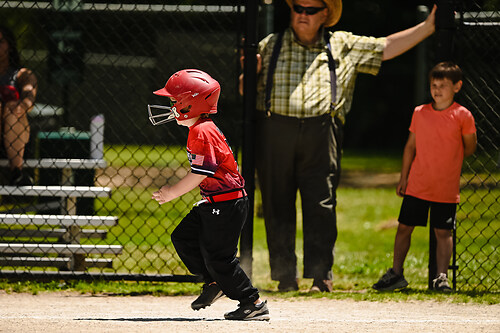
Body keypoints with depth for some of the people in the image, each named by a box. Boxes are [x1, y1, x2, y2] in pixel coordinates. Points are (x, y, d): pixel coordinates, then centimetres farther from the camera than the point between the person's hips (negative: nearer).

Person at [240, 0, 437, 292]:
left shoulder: (345, 46, 17)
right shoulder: (269, 46, 17)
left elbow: (387, 47, 18)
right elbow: (246, 90, 20)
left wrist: (427, 27, 13)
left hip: (321, 135, -1)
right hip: (275, 132, 1)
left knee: (321, 207, -9)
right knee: (278, 208, 0)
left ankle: (321, 276, -8)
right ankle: (285, 277, 8)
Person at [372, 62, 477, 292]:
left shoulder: (462, 116, -7)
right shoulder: (419, 113, 3)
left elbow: (469, 148, 5)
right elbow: (410, 146, 10)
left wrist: (447, 161, 5)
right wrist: (403, 177, 9)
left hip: (446, 189, -3)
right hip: (417, 185, 3)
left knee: (443, 232, 1)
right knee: (404, 227, 6)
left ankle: (441, 277, 8)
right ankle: (396, 274, 17)